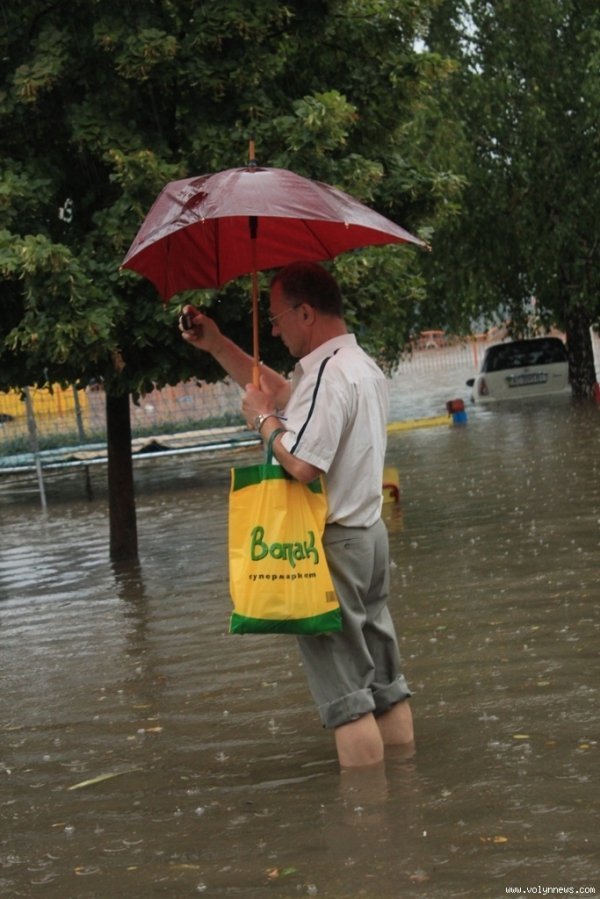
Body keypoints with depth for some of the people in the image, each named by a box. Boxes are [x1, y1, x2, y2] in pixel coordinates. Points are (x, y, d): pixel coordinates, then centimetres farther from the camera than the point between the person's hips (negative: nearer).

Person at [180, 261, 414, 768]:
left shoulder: (328, 374, -20)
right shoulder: (361, 365, 13)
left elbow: (302, 465, -29)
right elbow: (279, 391, 26)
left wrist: (263, 420, -11)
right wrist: (216, 345, 22)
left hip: (332, 546, -10)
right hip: (370, 534, 10)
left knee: (343, 689, -5)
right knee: (384, 678, 14)